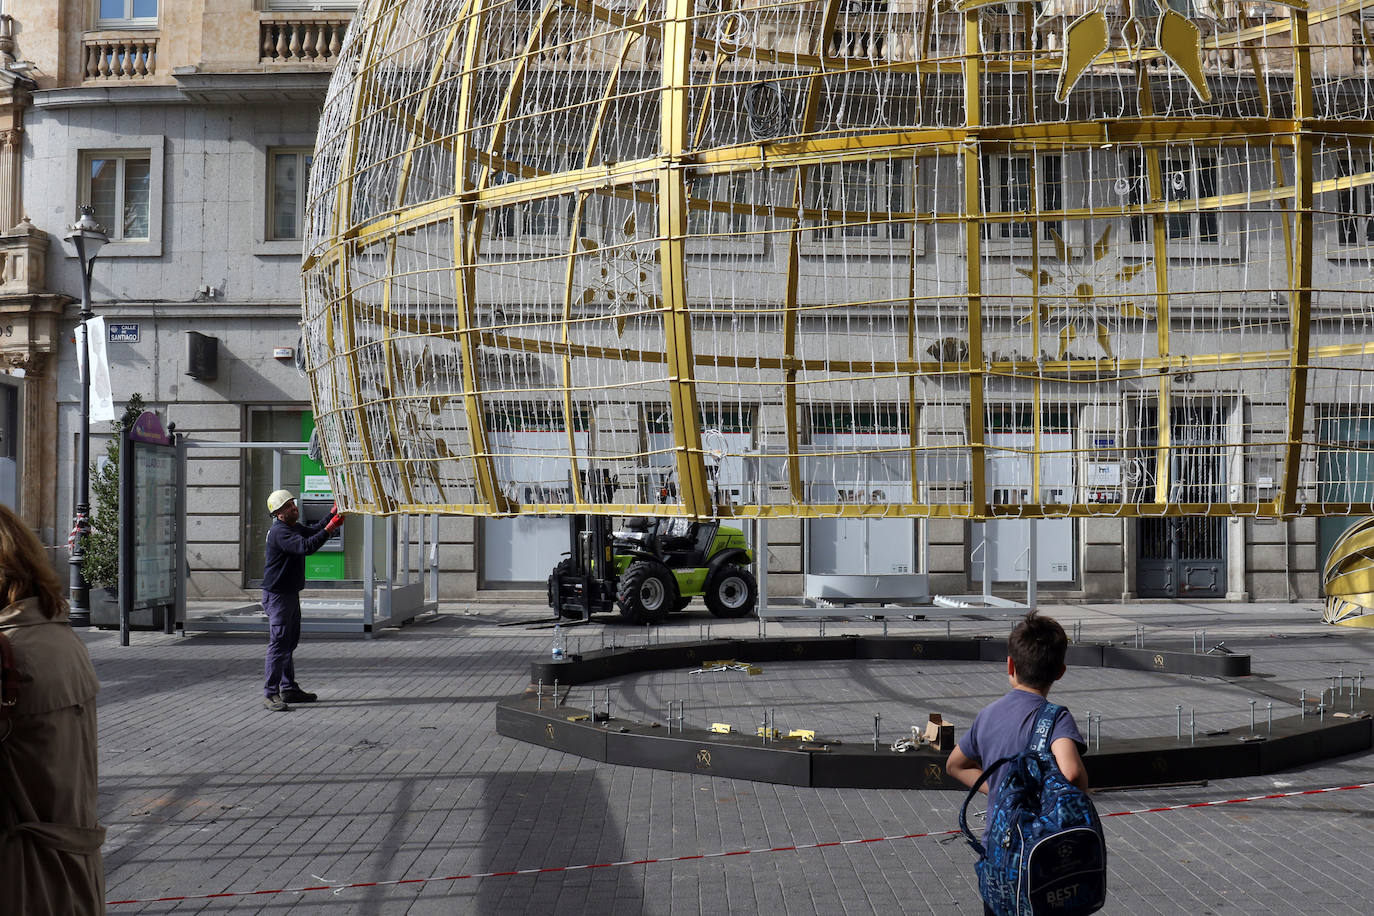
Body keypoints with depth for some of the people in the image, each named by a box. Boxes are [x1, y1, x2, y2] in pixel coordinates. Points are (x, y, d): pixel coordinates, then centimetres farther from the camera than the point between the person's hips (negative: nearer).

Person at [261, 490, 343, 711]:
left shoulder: (293, 527, 13)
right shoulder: (279, 532, -20)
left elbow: (313, 530, 25)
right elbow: (305, 547, -33)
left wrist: (333, 514, 10)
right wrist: (329, 529, -33)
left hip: (291, 593, 11)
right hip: (277, 595, -11)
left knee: (291, 642, 16)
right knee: (279, 643, -12)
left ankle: (289, 689, 26)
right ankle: (270, 694, -11)